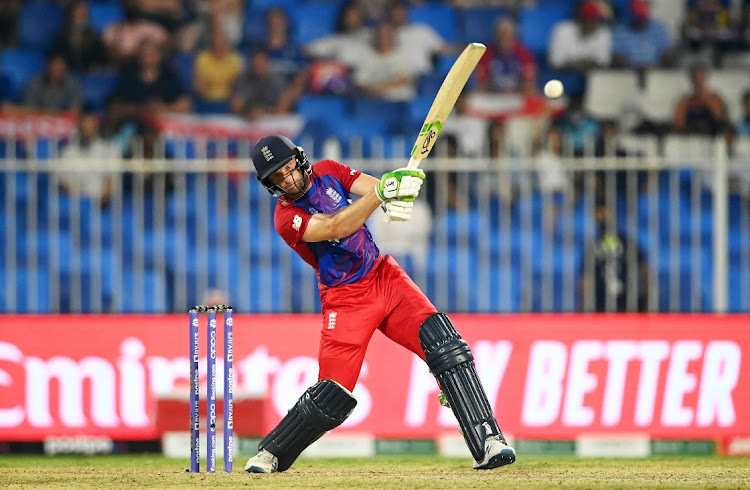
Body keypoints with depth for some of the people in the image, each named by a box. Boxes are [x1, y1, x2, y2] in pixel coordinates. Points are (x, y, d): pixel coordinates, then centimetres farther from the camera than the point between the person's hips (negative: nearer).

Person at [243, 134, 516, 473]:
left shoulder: (328, 172, 4)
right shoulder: (287, 218, -12)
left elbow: (372, 187, -8)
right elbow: (335, 228, -27)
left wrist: (396, 196, -33)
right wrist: (381, 192, -38)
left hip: (385, 277, 4)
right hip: (345, 299, -4)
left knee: (445, 344, -18)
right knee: (333, 395, -10)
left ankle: (487, 443, -22)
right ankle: (271, 453, 15)